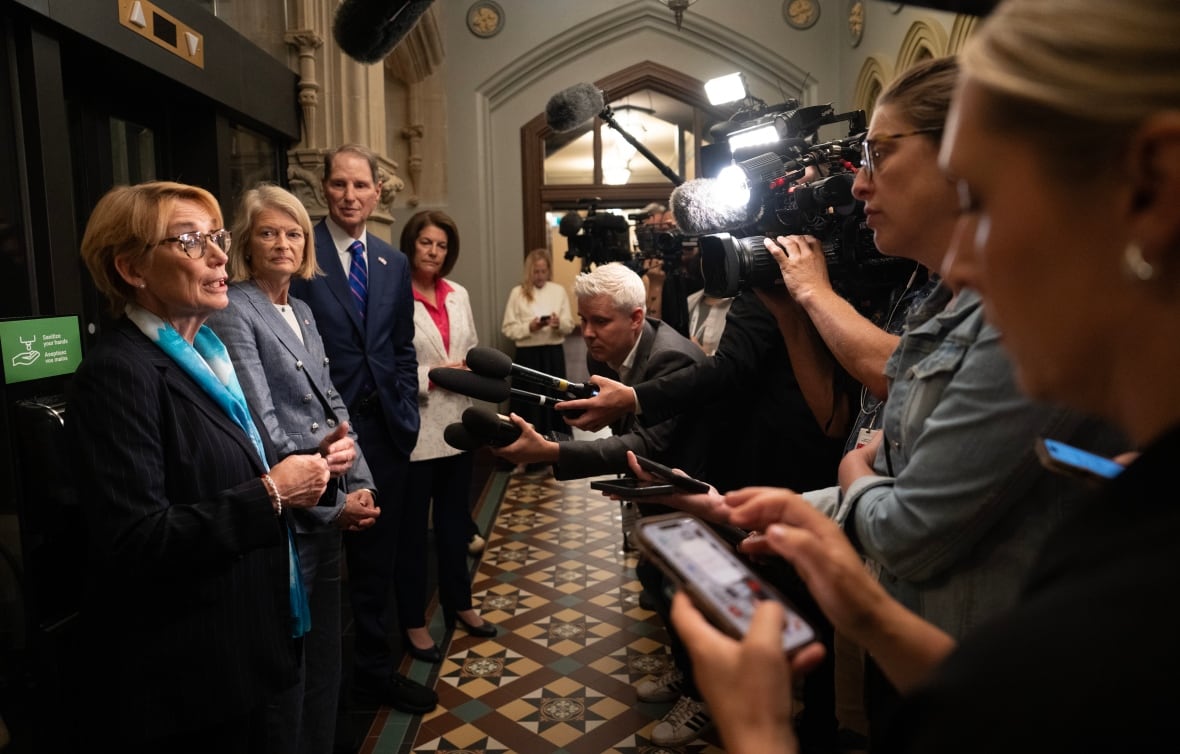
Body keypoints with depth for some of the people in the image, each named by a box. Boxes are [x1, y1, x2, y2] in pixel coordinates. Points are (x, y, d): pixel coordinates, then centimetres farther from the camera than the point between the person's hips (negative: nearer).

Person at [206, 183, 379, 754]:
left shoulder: (302, 311, 12)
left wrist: (361, 485, 1)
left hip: (326, 507, 8)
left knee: (325, 653, 19)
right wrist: (332, 503, -15)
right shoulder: (233, 312, -11)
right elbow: (261, 425, -18)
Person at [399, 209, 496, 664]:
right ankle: (413, 622, 23)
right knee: (413, 528, 7)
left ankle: (458, 603, 36)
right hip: (413, 426, -6)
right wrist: (430, 376, -20)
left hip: (456, 423, 7)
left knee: (455, 521, 19)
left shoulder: (459, 296, 9)